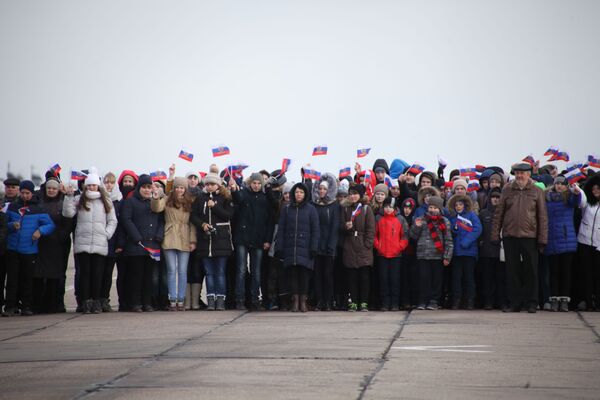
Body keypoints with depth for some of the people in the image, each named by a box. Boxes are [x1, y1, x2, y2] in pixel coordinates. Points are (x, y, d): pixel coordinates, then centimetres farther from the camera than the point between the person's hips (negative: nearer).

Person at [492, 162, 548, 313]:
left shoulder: (536, 191, 4)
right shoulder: (507, 190, 8)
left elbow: (542, 216, 3)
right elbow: (498, 213, 8)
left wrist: (542, 239, -2)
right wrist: (495, 235, 2)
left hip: (529, 237, -2)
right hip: (510, 236, 2)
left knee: (531, 271, 3)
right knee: (512, 271, 5)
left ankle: (531, 303, 10)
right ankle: (515, 302, 11)